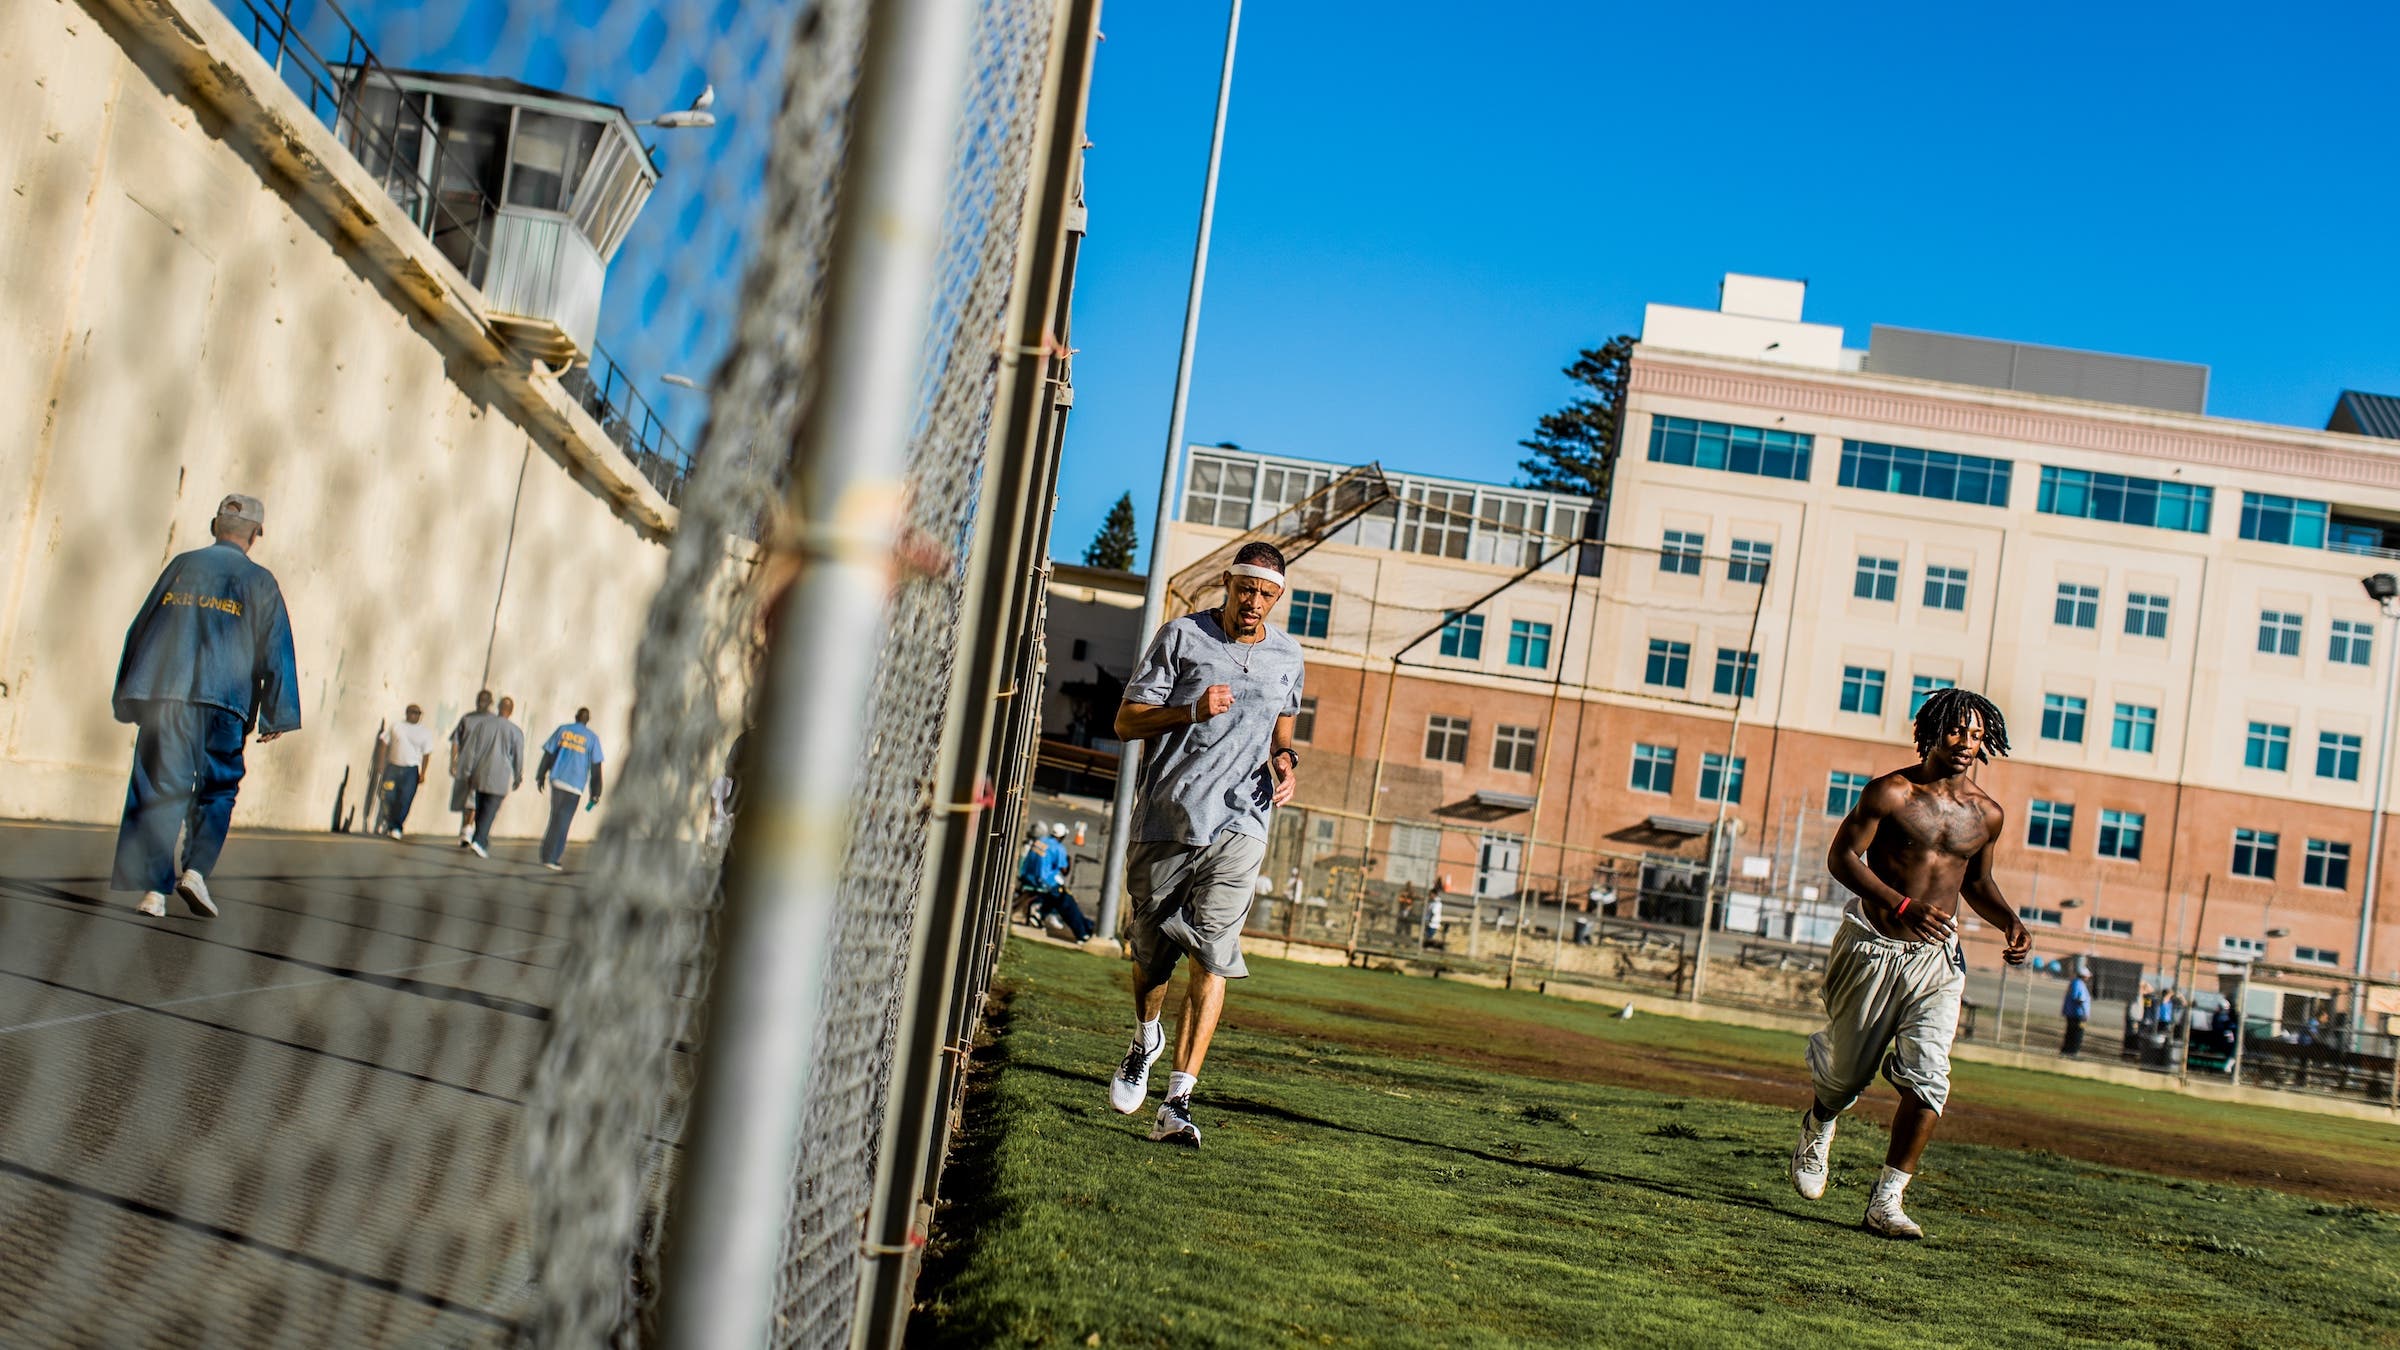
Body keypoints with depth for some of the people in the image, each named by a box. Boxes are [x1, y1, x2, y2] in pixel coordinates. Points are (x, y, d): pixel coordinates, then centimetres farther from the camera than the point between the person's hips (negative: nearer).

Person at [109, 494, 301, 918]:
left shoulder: (182, 565, 14)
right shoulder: (259, 581, 7)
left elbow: (139, 631, 15)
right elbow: (276, 652, 3)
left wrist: (128, 700, 20)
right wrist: (276, 716, 5)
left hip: (162, 696, 2)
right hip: (223, 704, -2)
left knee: (159, 789, 2)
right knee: (218, 789, 12)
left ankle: (153, 888, -4)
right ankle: (196, 870, -5)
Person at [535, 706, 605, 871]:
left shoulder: (563, 729, 6)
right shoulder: (592, 738, 1)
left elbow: (548, 754, 5)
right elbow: (595, 768, -1)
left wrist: (540, 776, 13)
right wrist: (595, 795, 1)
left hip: (556, 780, 3)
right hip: (575, 785, -3)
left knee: (556, 818, 16)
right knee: (563, 821, 2)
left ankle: (549, 854, 16)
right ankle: (550, 858, 1)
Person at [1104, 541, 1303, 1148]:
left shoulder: (1287, 656, 11)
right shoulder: (1182, 636, 0)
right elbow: (1126, 722, -1)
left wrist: (1286, 761, 7)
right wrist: (1191, 711, -17)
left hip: (1239, 823, 1)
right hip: (1165, 819, -1)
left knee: (1212, 955, -13)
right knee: (1152, 952, 8)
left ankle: (1178, 1102, -13)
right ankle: (1146, 1040, 42)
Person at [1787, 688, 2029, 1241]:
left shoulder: (1986, 814, 6)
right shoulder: (1891, 792, -8)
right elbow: (1843, 856, -12)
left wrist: (2011, 924, 4)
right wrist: (1904, 906, -25)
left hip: (1937, 956, 3)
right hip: (1873, 947, -3)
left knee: (1928, 1077, -15)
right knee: (1848, 1071, 10)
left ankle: (1885, 1203, -10)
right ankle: (1818, 1126, 46)